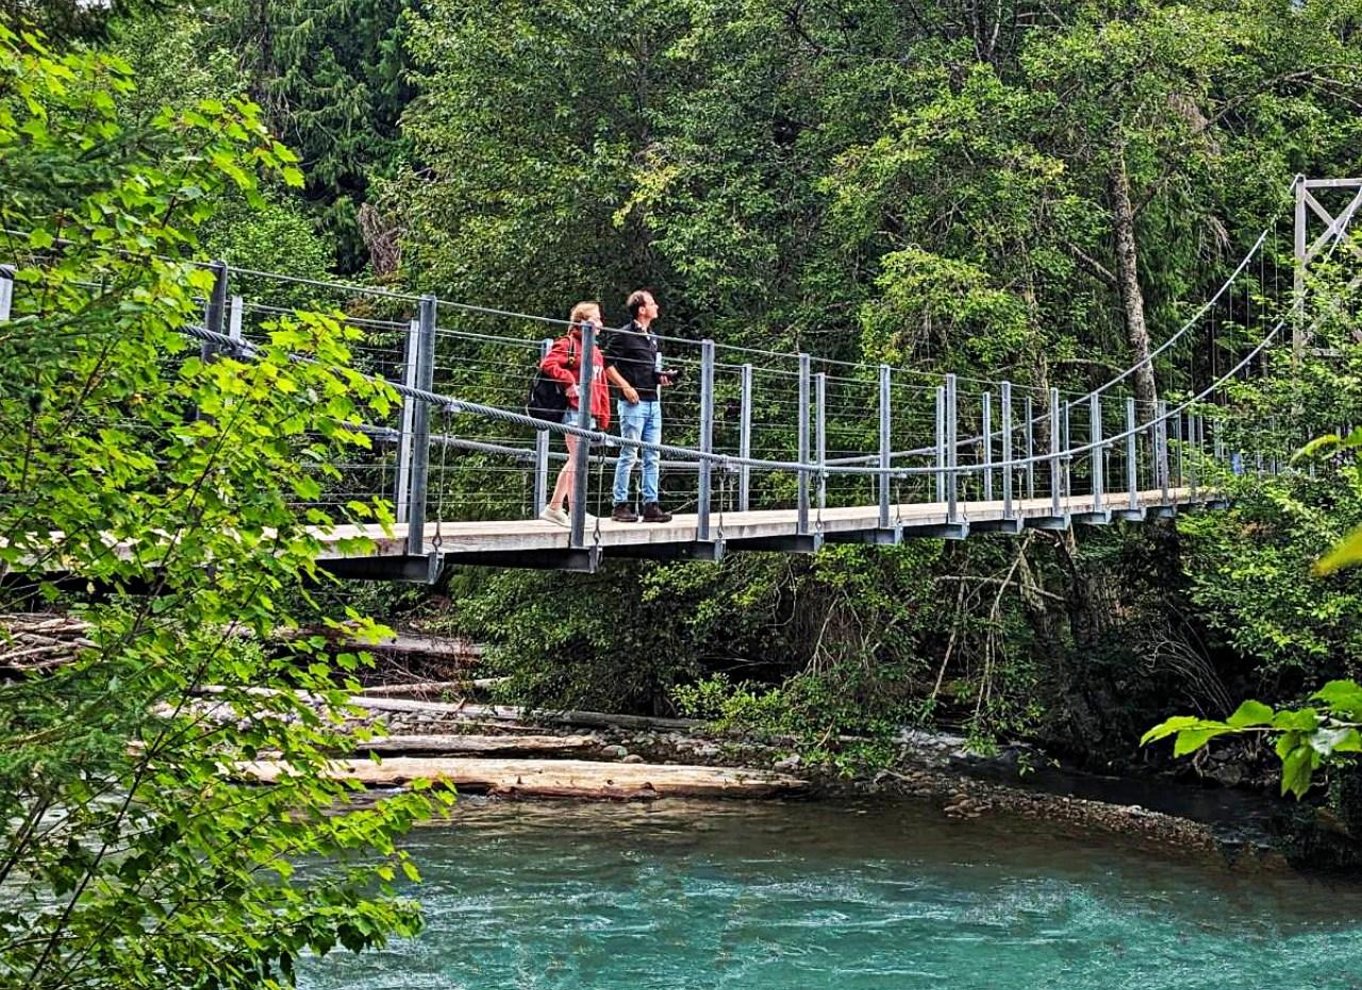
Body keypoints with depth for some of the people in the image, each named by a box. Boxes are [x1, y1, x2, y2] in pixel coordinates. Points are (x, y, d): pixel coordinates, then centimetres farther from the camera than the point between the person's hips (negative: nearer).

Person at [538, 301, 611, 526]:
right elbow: (548, 364, -21)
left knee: (574, 461, 11)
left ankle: (554, 508, 18)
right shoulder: (568, 344, -5)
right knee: (577, 459, -8)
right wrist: (569, 382, -22)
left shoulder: (595, 351, 21)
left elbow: (602, 386, 20)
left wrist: (603, 416, 14)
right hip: (574, 411, -9)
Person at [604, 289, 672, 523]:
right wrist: (625, 386, -16)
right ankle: (620, 505, 0)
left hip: (653, 402, 8)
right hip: (634, 402, -8)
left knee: (652, 456, 7)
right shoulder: (624, 335, -6)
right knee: (629, 454, -5)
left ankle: (651, 505, 11)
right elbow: (606, 363, -11)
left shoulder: (652, 338, 18)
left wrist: (661, 378, 9)